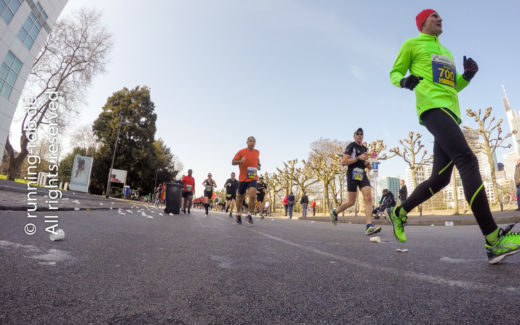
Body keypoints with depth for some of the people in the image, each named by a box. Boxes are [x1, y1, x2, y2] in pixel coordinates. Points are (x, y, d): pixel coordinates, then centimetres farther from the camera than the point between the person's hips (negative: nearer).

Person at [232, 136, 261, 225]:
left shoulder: (257, 152, 7)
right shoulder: (241, 152, -5)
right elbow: (233, 162, -6)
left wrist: (258, 165, 6)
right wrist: (240, 161, -25)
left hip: (253, 178, 2)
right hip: (243, 178, -2)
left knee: (253, 196, -19)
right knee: (240, 197, 10)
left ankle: (249, 215, -3)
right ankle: (238, 215, 32)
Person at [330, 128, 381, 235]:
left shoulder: (365, 149, 20)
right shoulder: (351, 146, -2)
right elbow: (343, 162, -12)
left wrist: (368, 164, 6)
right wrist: (358, 158, -17)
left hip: (362, 174, 6)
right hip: (353, 174, -6)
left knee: (368, 197, -14)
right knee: (351, 202, -2)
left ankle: (368, 226, -18)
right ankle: (335, 212, 25)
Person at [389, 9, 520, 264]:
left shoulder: (445, 52, 35)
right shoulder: (412, 44, 15)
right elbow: (394, 73, 9)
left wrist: (467, 76, 14)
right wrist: (404, 81, -14)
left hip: (450, 112, 9)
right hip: (432, 106, -8)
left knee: (440, 178, 2)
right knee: (467, 160, -25)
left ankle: (399, 213, 16)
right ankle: (493, 240, -28)